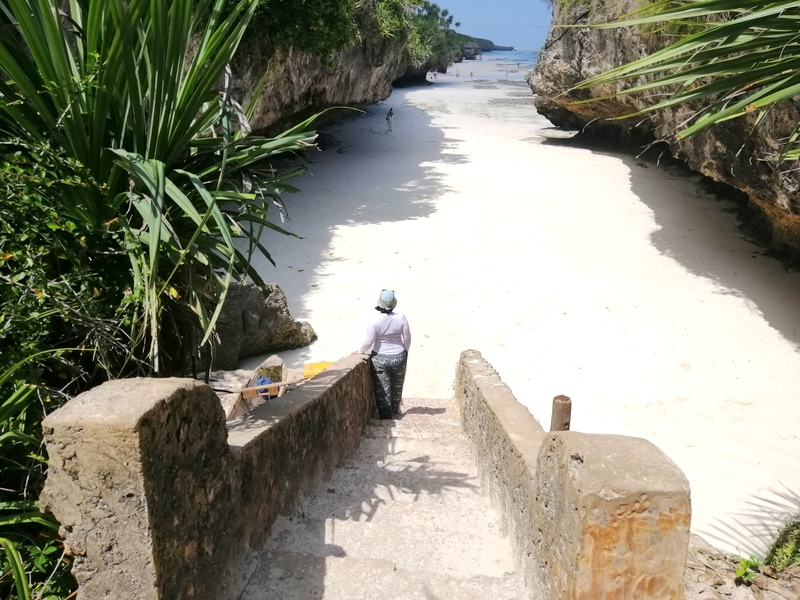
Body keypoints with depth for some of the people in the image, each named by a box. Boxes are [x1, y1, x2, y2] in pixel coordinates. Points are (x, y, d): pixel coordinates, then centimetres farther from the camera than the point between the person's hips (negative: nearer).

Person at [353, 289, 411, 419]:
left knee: (382, 388, 9)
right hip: (398, 357, 3)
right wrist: (405, 351, 13)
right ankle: (395, 410, 39)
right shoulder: (401, 317, -13)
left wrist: (360, 351, 3)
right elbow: (407, 338, -5)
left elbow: (369, 341, -16)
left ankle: (386, 415, 13)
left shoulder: (375, 320, -19)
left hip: (379, 358, -2)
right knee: (396, 385, 22)